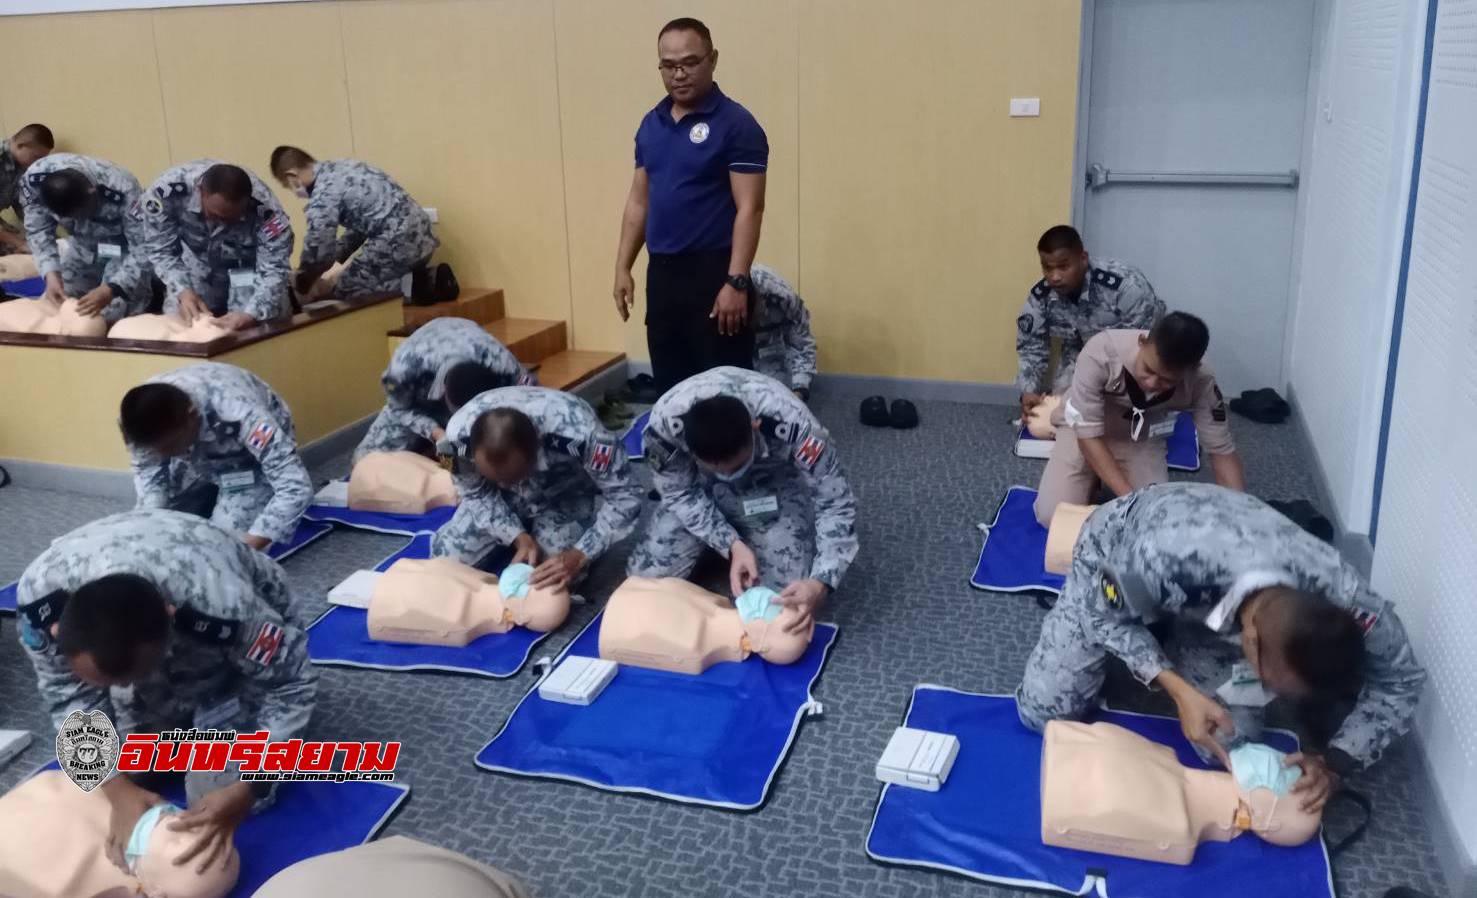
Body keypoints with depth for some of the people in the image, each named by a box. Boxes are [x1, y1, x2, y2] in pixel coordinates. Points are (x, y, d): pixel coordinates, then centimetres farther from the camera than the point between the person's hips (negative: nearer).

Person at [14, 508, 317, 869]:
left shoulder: (222, 609, -45)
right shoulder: (39, 599, -33)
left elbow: (292, 683, -29)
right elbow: (70, 697, -17)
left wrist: (242, 794, -36)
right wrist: (118, 788, -29)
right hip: (142, 638, 4)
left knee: (217, 791, -12)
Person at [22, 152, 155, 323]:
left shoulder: (123, 192, -40)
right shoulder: (35, 178, -26)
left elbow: (144, 248, -35)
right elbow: (38, 230, -11)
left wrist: (110, 290, -47)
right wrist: (51, 273, -27)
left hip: (126, 245, -5)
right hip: (84, 244, 5)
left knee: (112, 314, -19)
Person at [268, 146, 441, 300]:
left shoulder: (322, 194, -12)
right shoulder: (339, 167, 15)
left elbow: (318, 250, -8)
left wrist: (300, 281, 11)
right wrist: (335, 257, 25)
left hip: (398, 244, -9)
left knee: (345, 290, 7)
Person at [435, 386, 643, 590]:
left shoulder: (576, 431, -41)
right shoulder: (459, 432, -31)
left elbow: (625, 495, -29)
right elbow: (475, 492, -11)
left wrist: (578, 556, -37)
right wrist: (518, 538, -25)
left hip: (566, 492, -2)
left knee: (560, 578, -22)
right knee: (446, 552, -12)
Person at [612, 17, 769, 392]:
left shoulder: (736, 124, -8)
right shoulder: (651, 124, 12)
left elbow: (749, 210, -13)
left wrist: (736, 282, -20)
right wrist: (623, 267, 11)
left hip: (713, 271, -6)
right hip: (661, 272, 6)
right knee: (669, 385, 13)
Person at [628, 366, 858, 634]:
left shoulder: (790, 422, -40)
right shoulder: (665, 421, -35)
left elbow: (836, 502, -29)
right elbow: (679, 493, -16)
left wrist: (821, 583, -42)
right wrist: (732, 545, -28)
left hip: (774, 484, -2)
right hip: (699, 488, 2)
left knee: (786, 591, -17)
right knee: (644, 576, -8)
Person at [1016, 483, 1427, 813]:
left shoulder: (1344, 596, -36)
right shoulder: (1161, 558, -47)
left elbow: (1402, 680, -16)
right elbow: (1105, 613, -24)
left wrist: (1334, 761, -28)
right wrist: (1179, 689, -34)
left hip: (1216, 600, 2)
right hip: (1117, 548, -2)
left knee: (1230, 742, -10)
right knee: (1042, 711, -5)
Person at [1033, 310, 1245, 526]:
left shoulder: (1201, 382, -30)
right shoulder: (1101, 352, -38)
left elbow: (1223, 451, -18)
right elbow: (1089, 435, -30)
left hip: (1140, 440, 2)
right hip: (1084, 430, -2)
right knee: (1052, 515, -18)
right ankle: (1092, 480, 14)